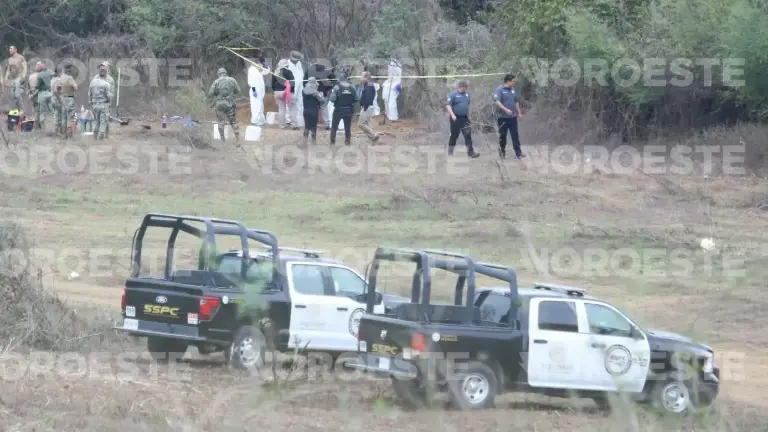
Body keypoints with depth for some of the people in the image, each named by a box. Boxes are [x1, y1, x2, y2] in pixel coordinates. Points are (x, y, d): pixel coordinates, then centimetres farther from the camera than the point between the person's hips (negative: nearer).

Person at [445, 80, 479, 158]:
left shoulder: (466, 94, 12)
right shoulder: (453, 94, -8)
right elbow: (448, 105, -13)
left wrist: (468, 115, 22)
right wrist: (452, 114, -24)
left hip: (465, 118, 5)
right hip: (456, 118, -5)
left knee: (468, 135, -3)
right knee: (454, 135, 3)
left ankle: (470, 152, -5)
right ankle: (450, 152, 17)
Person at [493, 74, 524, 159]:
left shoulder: (512, 90, 11)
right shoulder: (499, 90, -10)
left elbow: (516, 102, 22)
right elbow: (496, 101, -23)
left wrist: (519, 113, 18)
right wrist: (506, 109, -32)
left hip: (512, 117, 5)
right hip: (502, 117, -5)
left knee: (515, 135, 2)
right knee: (502, 136, 4)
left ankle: (518, 152, 4)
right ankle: (502, 152, 14)